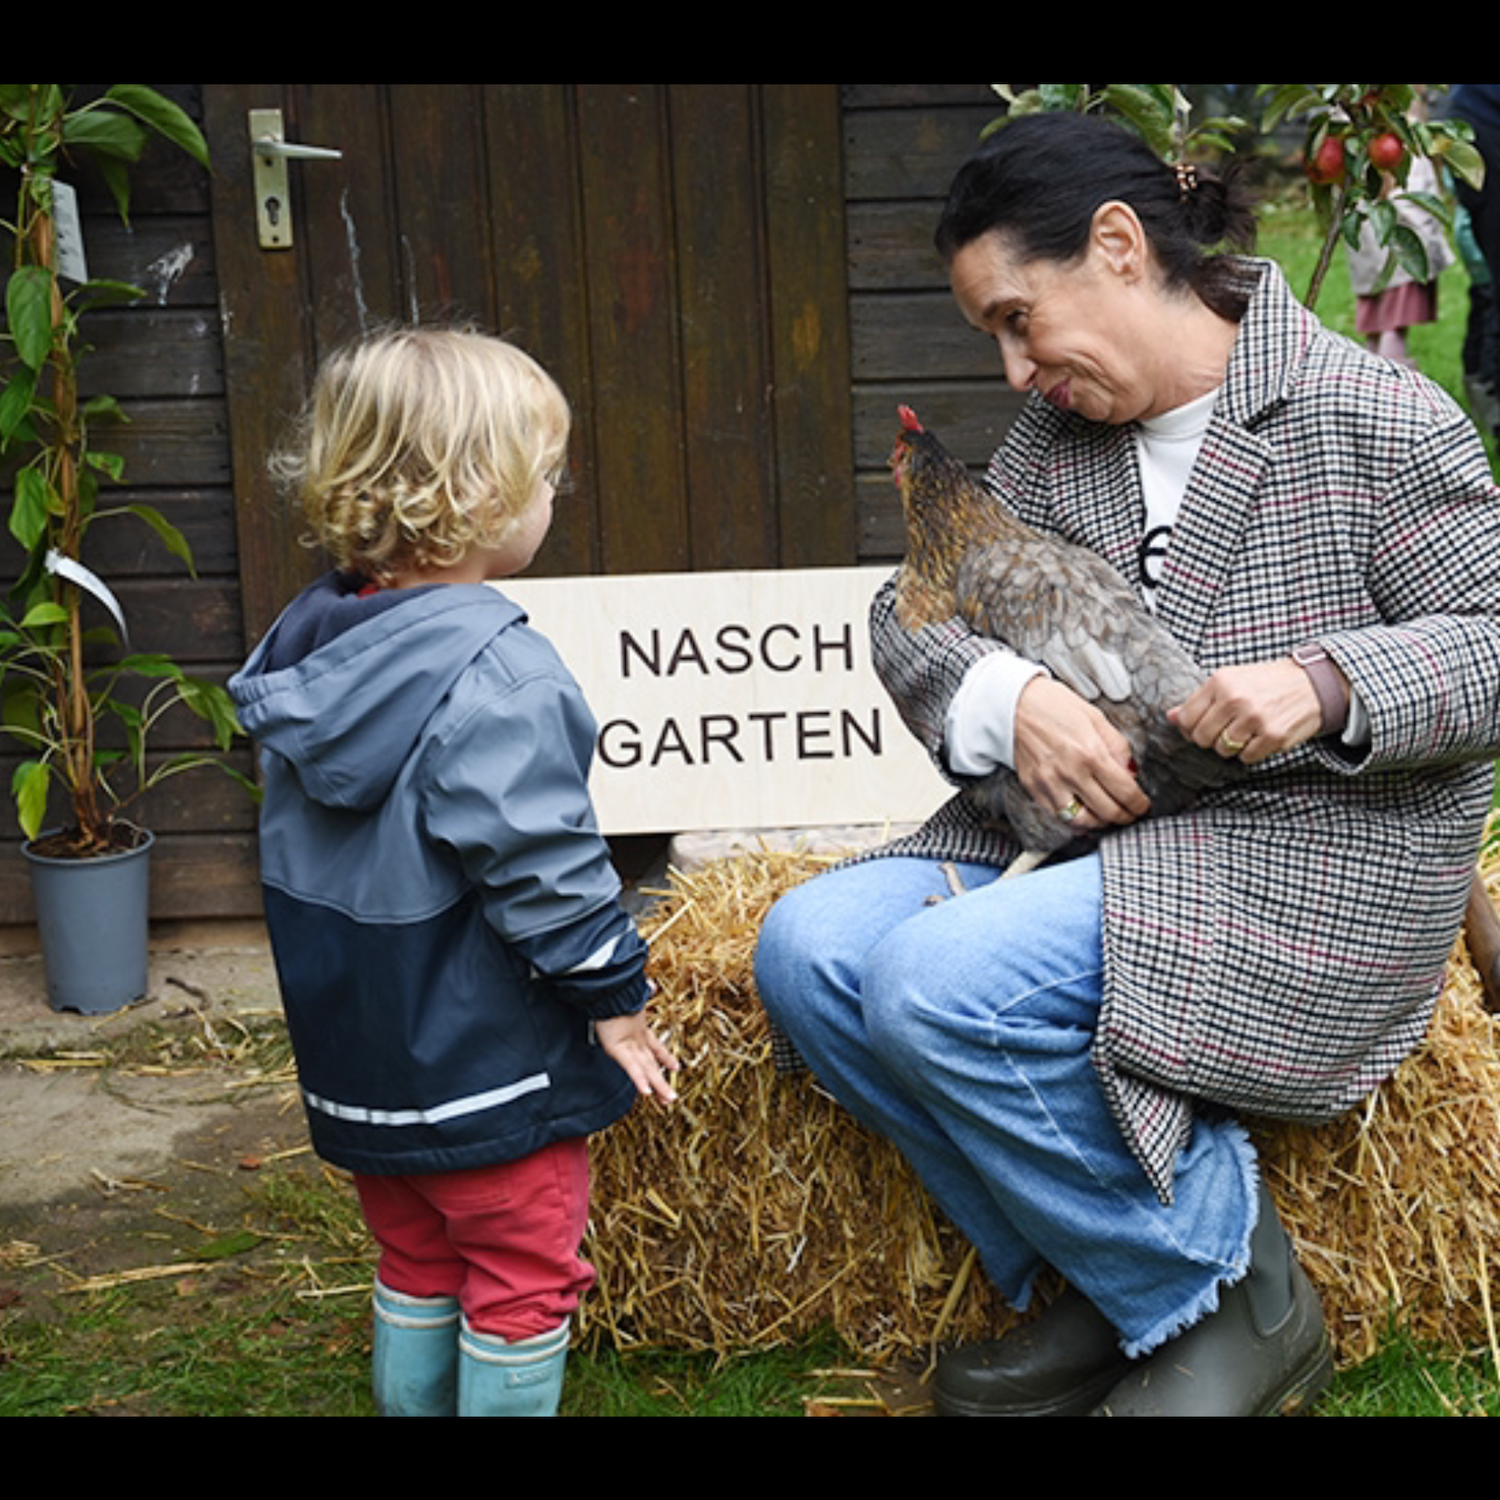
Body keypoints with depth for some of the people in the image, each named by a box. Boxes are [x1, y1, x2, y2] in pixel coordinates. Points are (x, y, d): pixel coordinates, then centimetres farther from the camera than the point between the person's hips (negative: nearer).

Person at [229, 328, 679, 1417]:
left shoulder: (306, 644, 3)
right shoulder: (494, 675, -24)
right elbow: (542, 868, -24)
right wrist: (616, 1002, -11)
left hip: (357, 1059, 8)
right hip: (489, 1066, -8)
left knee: (416, 1265, 22)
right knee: (522, 1283, 8)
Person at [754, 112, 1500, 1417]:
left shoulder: (1375, 423, -7)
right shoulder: (1056, 437, 10)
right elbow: (911, 613, 8)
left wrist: (1328, 683, -26)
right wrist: (1012, 702, -14)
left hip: (1313, 869, -7)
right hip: (1087, 825, 7)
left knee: (939, 980, -28)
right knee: (808, 951, -14)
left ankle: (1234, 1299, -7)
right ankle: (1109, 1297, -2)